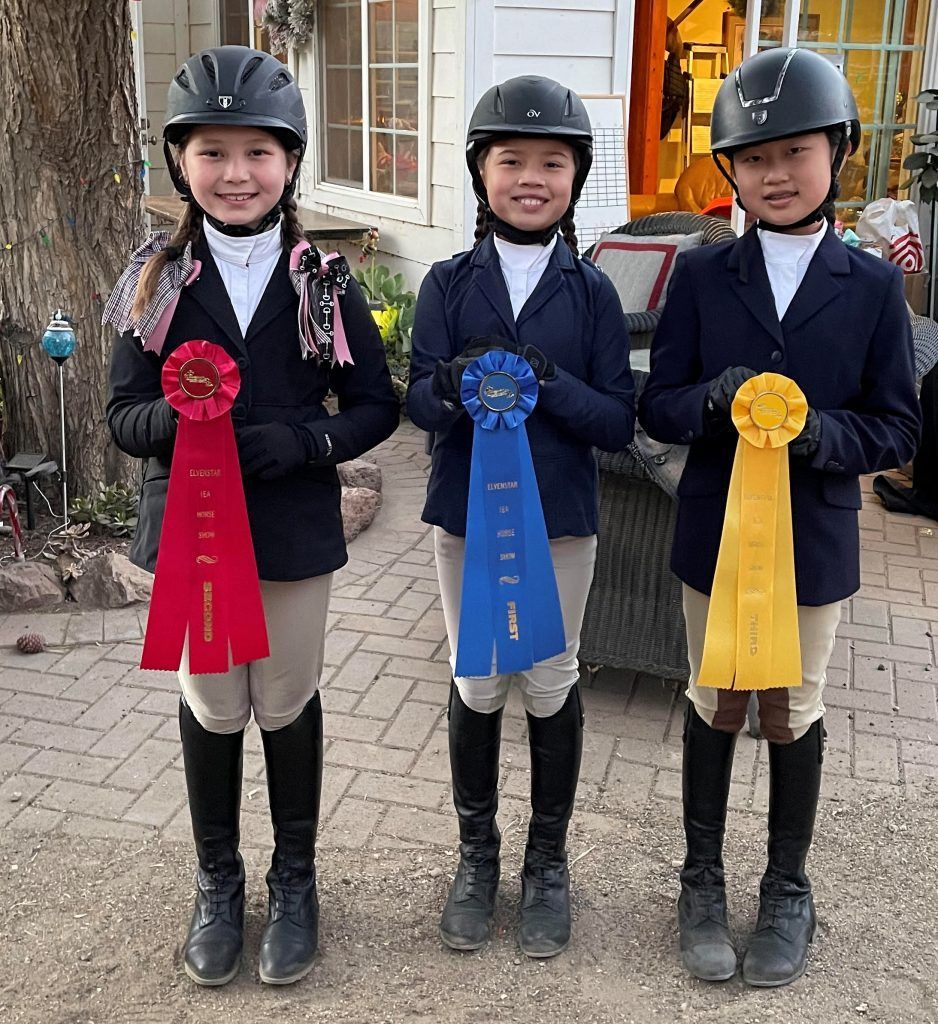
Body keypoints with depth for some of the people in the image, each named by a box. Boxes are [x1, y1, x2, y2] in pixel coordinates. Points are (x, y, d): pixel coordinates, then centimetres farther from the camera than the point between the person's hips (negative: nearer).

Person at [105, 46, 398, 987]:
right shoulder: (157, 278, -3)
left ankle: (294, 880, 35)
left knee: (287, 705, 14)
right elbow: (123, 414, -3)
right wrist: (175, 419, -25)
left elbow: (374, 408, -3)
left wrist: (302, 441, -21)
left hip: (293, 530, -1)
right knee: (210, 707, 15)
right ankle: (217, 882, 37)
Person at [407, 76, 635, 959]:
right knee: (475, 685, 12)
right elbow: (418, 402, -9)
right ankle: (477, 854, 32)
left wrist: (545, 380, -24)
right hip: (466, 516, 1)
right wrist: (456, 385, -31)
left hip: (560, 521, 0)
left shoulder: (591, 292, -3)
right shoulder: (449, 283, -2)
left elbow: (618, 422, -7)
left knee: (550, 687, 10)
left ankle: (548, 861, 30)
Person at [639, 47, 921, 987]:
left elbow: (896, 428, -3)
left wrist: (820, 431, -24)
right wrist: (713, 399, -25)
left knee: (794, 712, 13)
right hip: (713, 532, 1)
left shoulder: (872, 286, -3)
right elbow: (657, 407, -3)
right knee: (714, 705, 14)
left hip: (813, 541, 0)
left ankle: (787, 892, 33)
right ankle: (702, 880, 32)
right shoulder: (700, 276, -2)